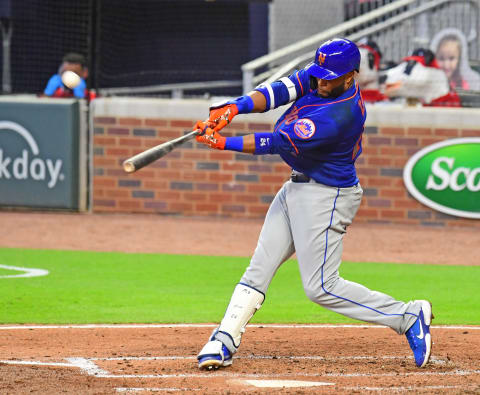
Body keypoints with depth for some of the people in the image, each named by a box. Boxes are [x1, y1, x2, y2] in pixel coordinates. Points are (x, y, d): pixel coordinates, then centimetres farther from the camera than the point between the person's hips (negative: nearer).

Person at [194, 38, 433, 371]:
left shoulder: (340, 115, -29)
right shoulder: (318, 76, -4)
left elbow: (279, 143, -27)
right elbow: (278, 91, -10)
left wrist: (222, 143, -24)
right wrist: (233, 108, -28)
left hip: (327, 197, -9)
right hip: (296, 189, 9)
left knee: (321, 287, -6)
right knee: (259, 268, 6)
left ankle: (408, 317, 1)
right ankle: (224, 342, 8)